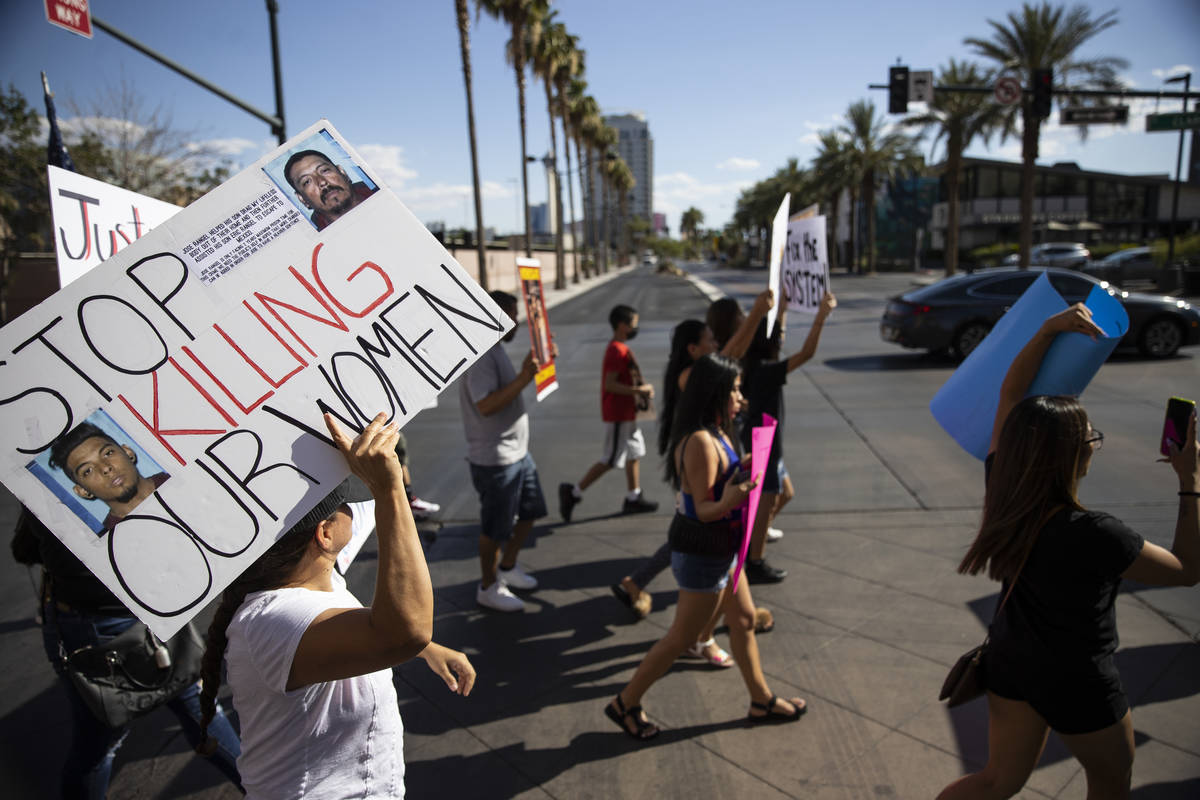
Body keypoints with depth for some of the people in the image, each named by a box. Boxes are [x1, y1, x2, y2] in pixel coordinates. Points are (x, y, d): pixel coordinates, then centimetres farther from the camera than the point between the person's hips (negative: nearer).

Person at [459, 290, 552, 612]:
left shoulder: (496, 348, 12)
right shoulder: (480, 355, -22)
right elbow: (486, 405, -33)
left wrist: (530, 368, 17)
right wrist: (523, 379, -38)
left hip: (518, 452, 10)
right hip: (494, 459, -10)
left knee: (531, 512, 21)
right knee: (495, 528, 5)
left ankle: (507, 567, 40)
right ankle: (488, 588, 24)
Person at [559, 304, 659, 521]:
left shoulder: (619, 348, 13)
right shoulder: (618, 350, -20)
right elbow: (610, 384, -26)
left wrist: (641, 389, 10)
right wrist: (639, 391, -21)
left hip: (625, 413, 10)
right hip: (618, 415, -10)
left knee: (635, 454, 15)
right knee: (611, 460, -4)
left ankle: (633, 499, 25)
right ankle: (574, 492, 3)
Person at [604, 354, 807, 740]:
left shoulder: (715, 433, 3)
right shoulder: (701, 442, -28)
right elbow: (702, 509, -26)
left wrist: (742, 472, 19)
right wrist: (730, 501, -44)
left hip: (719, 547, 10)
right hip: (702, 555, -10)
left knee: (744, 619, 21)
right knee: (682, 637, 6)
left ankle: (762, 701, 39)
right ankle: (625, 704, 22)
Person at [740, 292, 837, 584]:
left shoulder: (757, 366, 0)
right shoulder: (766, 370, -27)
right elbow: (807, 353, -34)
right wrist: (822, 315, -34)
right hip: (764, 444, -10)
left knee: (785, 494, 24)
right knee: (768, 503, 5)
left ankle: (751, 541, 33)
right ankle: (755, 564, 19)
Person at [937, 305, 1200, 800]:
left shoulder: (1001, 491, -18)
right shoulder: (1095, 536, -32)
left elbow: (1009, 395, -5)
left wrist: (1049, 330, -10)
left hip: (1009, 663, 6)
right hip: (1077, 684, -5)